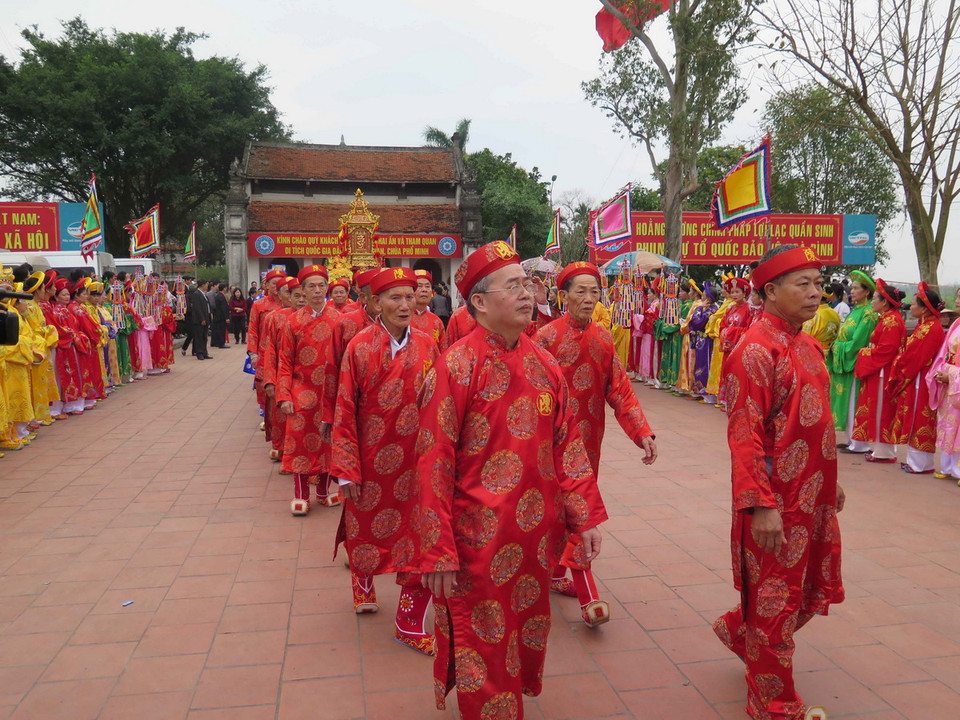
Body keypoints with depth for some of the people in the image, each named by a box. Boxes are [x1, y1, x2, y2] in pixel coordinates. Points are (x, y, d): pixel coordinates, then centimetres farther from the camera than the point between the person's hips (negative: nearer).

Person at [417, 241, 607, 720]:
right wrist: (438, 554, -15)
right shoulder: (456, 366, -14)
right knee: (483, 651, 10)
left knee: (527, 636, 22)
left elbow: (567, 444, 8)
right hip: (479, 540, -5)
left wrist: (585, 515, 5)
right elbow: (434, 465, -14)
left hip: (537, 537, 6)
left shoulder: (544, 363, 3)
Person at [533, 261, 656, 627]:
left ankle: (556, 572, 33)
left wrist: (642, 432, -9)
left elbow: (620, 389, 1)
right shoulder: (546, 337, -11)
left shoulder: (603, 338, 3)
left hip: (589, 436, 6)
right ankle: (587, 594, 5)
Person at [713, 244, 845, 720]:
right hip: (777, 504, -9)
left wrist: (830, 482, 21)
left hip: (814, 498, 9)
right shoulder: (755, 351, -19)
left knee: (816, 590, 21)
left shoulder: (807, 346, 10)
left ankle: (740, 631, 45)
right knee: (775, 604, 6)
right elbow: (744, 436, -23)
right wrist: (762, 506, -25)